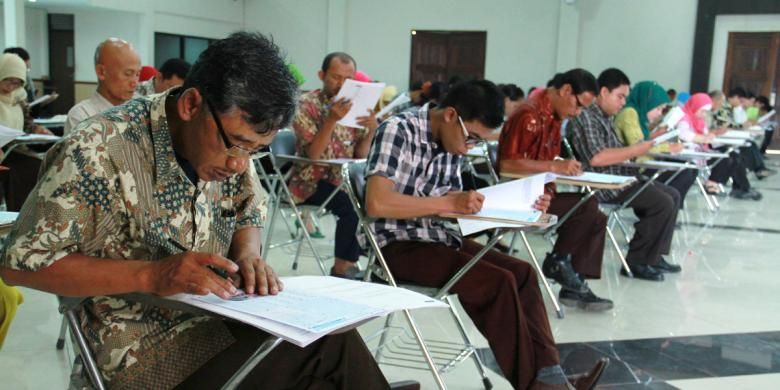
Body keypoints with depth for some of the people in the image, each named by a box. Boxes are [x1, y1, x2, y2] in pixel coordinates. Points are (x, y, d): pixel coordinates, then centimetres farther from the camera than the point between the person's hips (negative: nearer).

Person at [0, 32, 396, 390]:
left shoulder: (227, 140, -2)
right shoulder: (97, 152, -20)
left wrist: (248, 254, -10)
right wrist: (149, 275, -28)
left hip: (222, 315, 6)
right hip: (146, 340, -6)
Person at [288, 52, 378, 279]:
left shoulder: (355, 105, 8)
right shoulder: (306, 104, -8)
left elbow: (360, 155, 3)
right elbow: (312, 154, -18)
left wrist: (372, 129, -15)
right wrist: (331, 120, -29)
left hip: (343, 179, 6)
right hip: (311, 182, -5)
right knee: (352, 206, -29)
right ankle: (343, 268, -11)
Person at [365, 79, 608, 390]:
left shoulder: (450, 144, 6)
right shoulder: (397, 131, -17)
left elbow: (453, 200, 11)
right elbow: (376, 203, -27)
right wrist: (450, 203, -25)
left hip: (436, 236, 8)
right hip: (398, 245, -8)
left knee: (522, 273, -4)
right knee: (498, 283, -19)